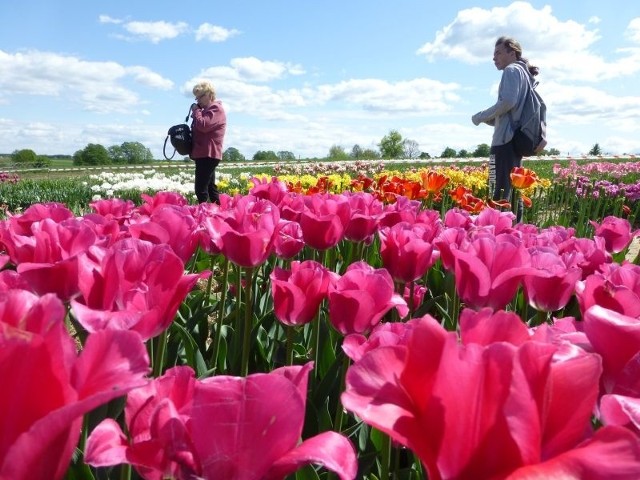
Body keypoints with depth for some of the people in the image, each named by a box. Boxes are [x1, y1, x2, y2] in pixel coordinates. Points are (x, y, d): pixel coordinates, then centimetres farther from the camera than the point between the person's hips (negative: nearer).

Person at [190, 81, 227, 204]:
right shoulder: (208, 109, 22)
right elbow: (200, 128, 25)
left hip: (208, 154, -11)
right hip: (204, 154, 11)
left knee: (201, 189, -15)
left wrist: (196, 110, -6)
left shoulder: (216, 109, -9)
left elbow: (203, 125, -22)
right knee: (210, 187, 14)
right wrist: (197, 111, 11)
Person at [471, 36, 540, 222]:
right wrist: (489, 119, 15)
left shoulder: (512, 70, -2)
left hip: (506, 139, -10)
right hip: (516, 138, 10)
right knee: (513, 190, 10)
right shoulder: (524, 74, 27)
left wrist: (481, 116, -7)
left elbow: (508, 101, -17)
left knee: (501, 192, -15)